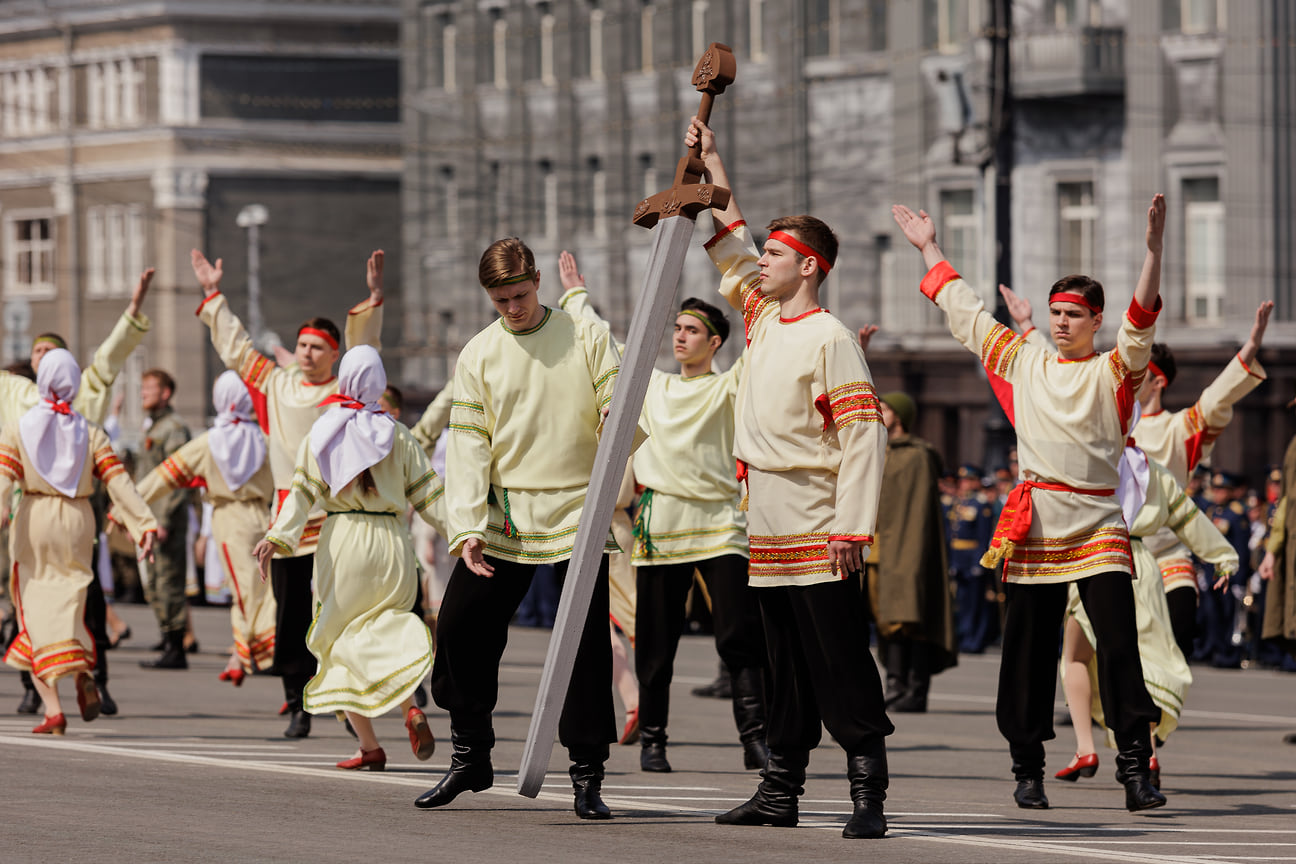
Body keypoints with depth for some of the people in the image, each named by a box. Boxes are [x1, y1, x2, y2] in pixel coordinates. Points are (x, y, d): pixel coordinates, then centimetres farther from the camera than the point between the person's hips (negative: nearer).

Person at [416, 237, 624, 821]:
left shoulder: (587, 338, 2)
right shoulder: (478, 355, 5)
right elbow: (468, 444, 0)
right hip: (504, 517, 2)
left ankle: (586, 775, 1)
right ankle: (470, 757, 17)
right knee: (460, 625, -1)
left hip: (578, 512, -2)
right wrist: (466, 526, -10)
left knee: (587, 639, -8)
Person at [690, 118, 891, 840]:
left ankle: (869, 796, -9)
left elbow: (864, 436, -16)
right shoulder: (764, 320, 13)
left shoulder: (830, 338, -11)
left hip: (817, 535, -8)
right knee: (786, 665, 12)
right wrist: (710, 164, 31)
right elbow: (734, 253, 30)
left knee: (841, 664, -8)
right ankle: (781, 788, 16)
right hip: (767, 534, 8)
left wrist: (852, 528, -22)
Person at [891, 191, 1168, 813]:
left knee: (1119, 642, -12)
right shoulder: (1023, 362, 14)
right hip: (1034, 522, 3)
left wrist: (1153, 249, -24)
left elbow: (1141, 324, -12)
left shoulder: (1113, 371, 5)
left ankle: (1136, 766, -13)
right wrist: (928, 250, 28)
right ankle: (1027, 767, 15)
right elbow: (965, 314, 23)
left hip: (1098, 523, -3)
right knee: (1027, 649, 4)